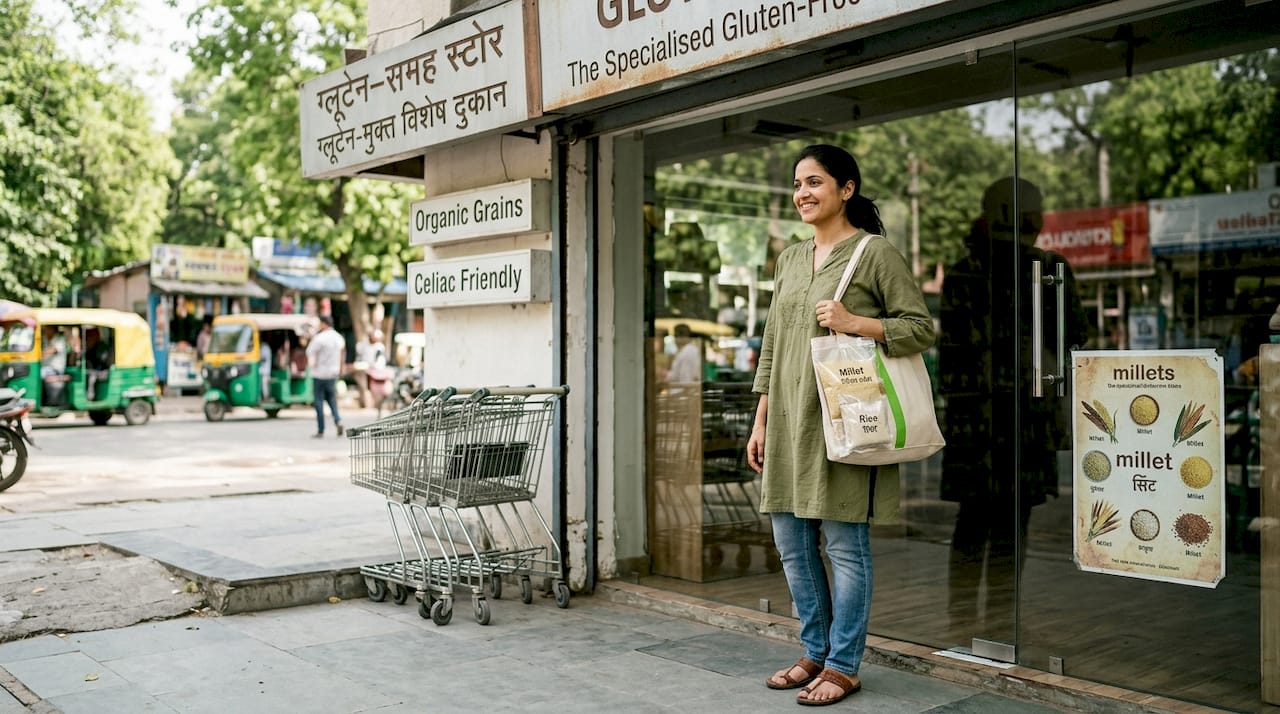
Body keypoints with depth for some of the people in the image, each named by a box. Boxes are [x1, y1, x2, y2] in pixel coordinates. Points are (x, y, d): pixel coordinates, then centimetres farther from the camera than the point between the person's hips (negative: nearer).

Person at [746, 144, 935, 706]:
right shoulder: (790, 259, 16)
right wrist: (761, 421, 15)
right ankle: (816, 652, 27)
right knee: (791, 543, 11)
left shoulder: (876, 254, -3)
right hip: (789, 422, 7)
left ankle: (842, 666, 14)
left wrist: (854, 322, -18)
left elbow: (921, 328, -5)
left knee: (845, 546, 1)